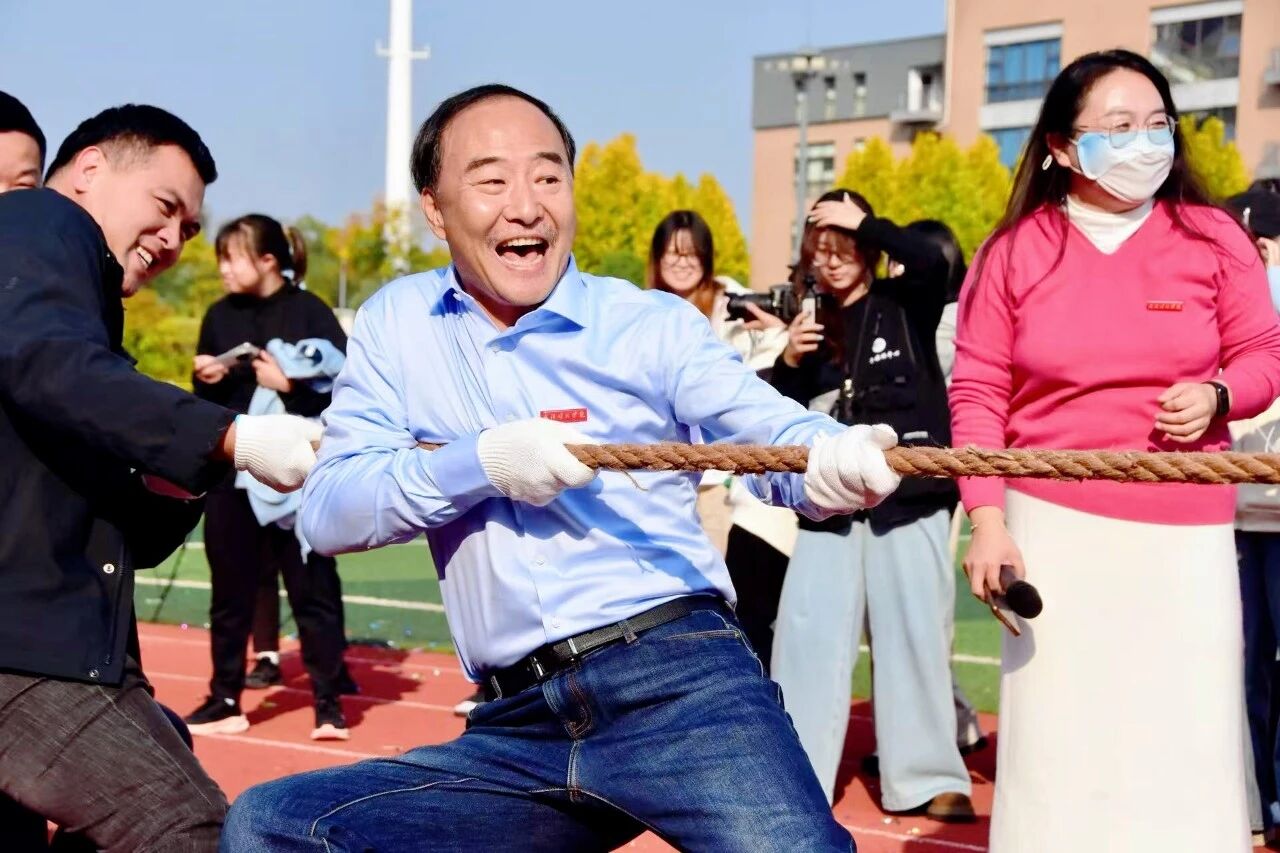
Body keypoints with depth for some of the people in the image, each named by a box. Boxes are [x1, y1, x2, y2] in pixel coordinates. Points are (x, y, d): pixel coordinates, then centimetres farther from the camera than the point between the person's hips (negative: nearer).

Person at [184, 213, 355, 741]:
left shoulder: (308, 312, -6)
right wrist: (207, 379, -5)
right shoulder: (221, 315, 8)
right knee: (230, 591, 10)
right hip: (231, 474, 5)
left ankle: (329, 705, 7)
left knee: (313, 589, 1)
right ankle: (225, 702, 21)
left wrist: (289, 385, -22)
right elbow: (203, 399, 16)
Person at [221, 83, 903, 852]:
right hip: (516, 728, 4)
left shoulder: (655, 324, 6)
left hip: (679, 680, -3)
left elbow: (766, 429, -10)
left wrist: (835, 457, -35)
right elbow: (327, 512, 5)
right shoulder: (396, 324, 13)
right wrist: (481, 464, -12)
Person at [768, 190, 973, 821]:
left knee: (915, 635, 2)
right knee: (807, 636, -1)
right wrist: (788, 362, -6)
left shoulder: (905, 306, 3)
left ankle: (926, 777, 12)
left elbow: (931, 262, -19)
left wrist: (864, 222, -13)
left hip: (910, 498, -3)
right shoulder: (812, 324, 12)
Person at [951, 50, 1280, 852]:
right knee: (1058, 735, 2)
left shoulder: (1213, 237, 1)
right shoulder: (1015, 250, 0)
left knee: (1186, 734, 1)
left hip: (1185, 528, 1)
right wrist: (987, 521, -6)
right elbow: (978, 393, 1)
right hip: (1054, 520, 0)